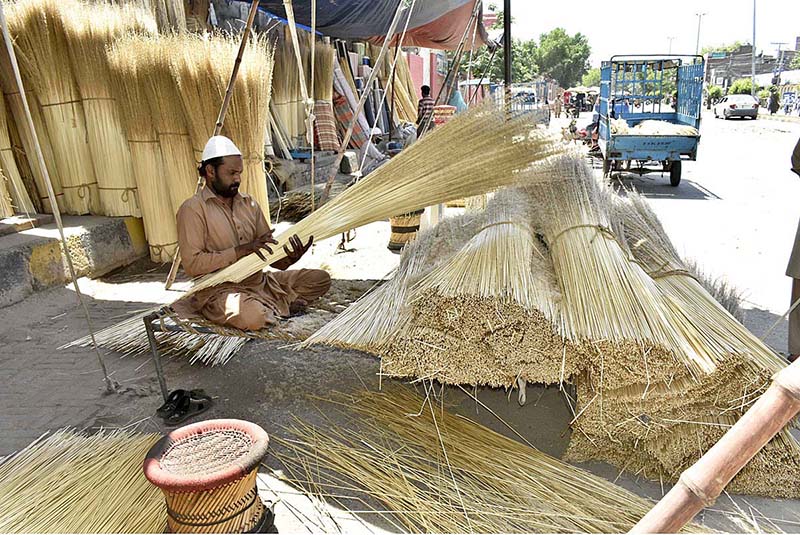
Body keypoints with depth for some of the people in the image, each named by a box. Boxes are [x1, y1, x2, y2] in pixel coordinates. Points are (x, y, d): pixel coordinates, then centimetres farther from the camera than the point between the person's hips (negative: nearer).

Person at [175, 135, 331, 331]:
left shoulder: (249, 203, 11)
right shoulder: (193, 209, -8)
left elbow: (269, 252, 10)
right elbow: (192, 264, -17)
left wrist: (290, 258, -14)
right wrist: (241, 250, -23)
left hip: (259, 281, 6)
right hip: (219, 290, -6)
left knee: (321, 278, -1)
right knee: (253, 316, -37)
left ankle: (270, 308, -7)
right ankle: (277, 308, -4)